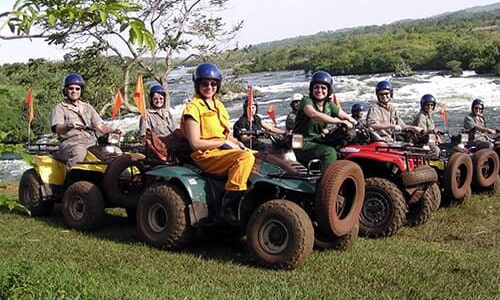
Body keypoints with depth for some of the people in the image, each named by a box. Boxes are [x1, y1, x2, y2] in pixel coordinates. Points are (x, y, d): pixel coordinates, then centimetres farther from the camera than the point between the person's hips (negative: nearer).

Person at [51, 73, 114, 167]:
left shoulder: (88, 107, 27)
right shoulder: (59, 108, 12)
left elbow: (100, 126, 20)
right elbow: (58, 129, -6)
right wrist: (69, 125, -29)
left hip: (91, 142, 4)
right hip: (70, 142, -4)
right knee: (78, 151, -40)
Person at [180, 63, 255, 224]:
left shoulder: (218, 104, 18)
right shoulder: (193, 108, -8)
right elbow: (195, 143, -15)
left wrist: (237, 143, 4)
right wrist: (224, 142, -13)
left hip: (224, 151, 8)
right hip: (206, 156, -8)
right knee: (245, 157, -30)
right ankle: (227, 206, -29)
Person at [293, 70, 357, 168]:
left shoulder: (329, 105, 8)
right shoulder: (306, 101, -12)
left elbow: (346, 117, 15)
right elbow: (313, 114, -33)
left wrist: (355, 123, -9)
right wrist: (340, 121, -36)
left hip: (318, 142, 7)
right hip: (303, 144, -7)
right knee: (329, 152, -29)